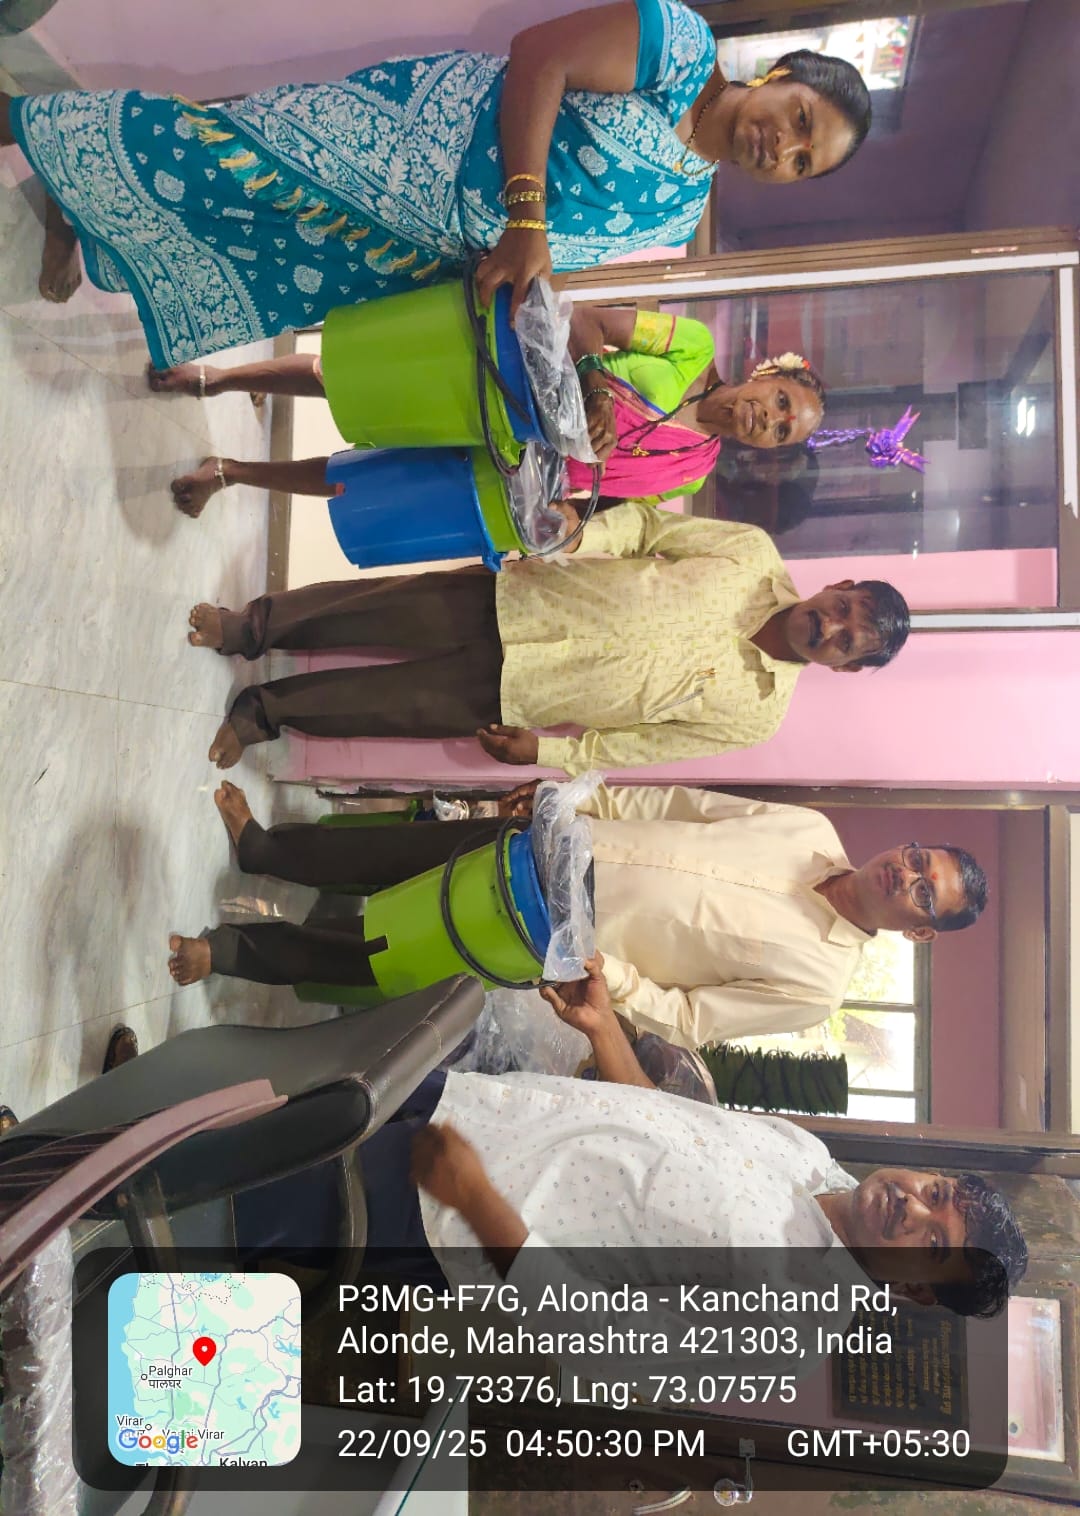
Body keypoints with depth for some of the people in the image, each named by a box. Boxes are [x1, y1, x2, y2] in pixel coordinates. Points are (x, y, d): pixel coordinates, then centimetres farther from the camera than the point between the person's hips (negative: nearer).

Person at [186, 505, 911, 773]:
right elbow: (646, 522, 0)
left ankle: (267, 710, 20)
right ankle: (253, 627, 21)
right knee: (367, 607, -3)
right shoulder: (755, 554, -7)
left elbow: (628, 747, -3)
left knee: (385, 705, -4)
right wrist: (578, 536, -16)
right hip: (512, 600, 1)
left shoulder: (755, 716, -7)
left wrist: (545, 752, -10)